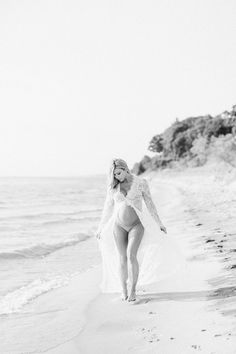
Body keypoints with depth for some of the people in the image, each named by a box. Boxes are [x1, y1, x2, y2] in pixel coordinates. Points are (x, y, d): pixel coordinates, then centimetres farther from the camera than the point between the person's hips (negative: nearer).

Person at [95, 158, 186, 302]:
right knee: (122, 259, -1)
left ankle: (133, 290, -3)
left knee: (131, 255, -18)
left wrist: (159, 223, 4)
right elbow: (107, 209, 14)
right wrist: (100, 228, 19)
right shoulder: (113, 187, 4)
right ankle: (123, 291, 14)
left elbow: (150, 204, 3)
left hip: (136, 225, -2)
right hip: (119, 226, 2)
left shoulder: (141, 182, -2)